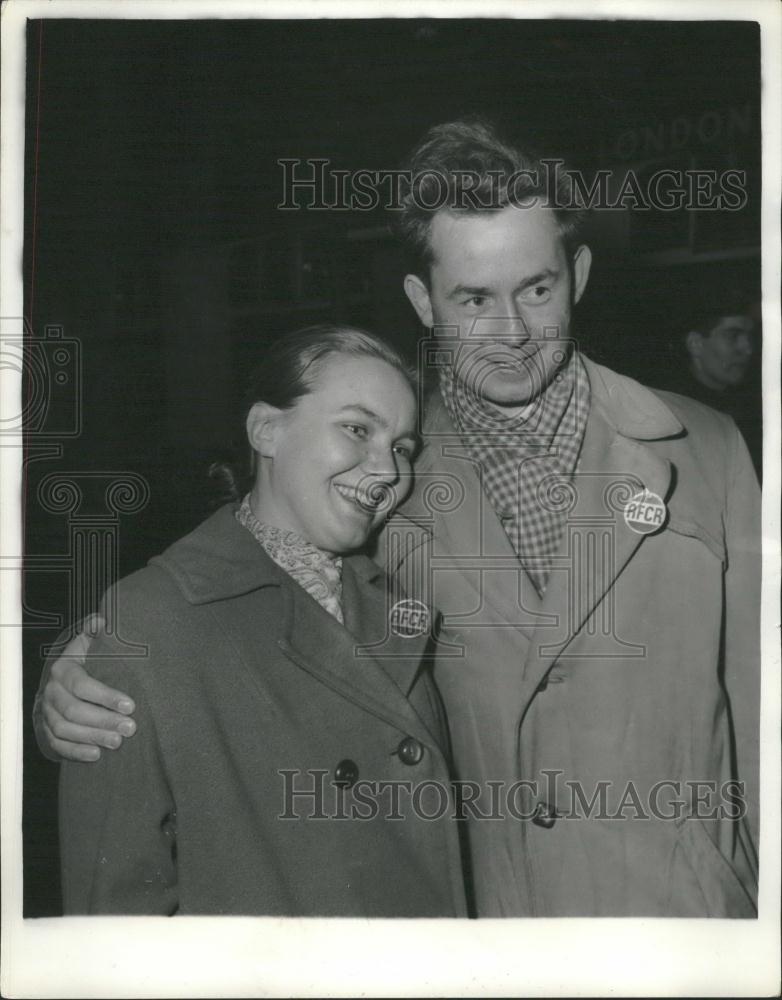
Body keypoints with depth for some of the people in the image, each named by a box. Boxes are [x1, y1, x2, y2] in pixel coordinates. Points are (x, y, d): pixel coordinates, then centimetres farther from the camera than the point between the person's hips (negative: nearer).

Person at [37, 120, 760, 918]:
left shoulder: (703, 451, -3)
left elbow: (754, 706, 0)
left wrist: (763, 895, -2)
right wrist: (80, 690, -14)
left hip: (690, 907, 0)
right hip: (461, 906, 0)